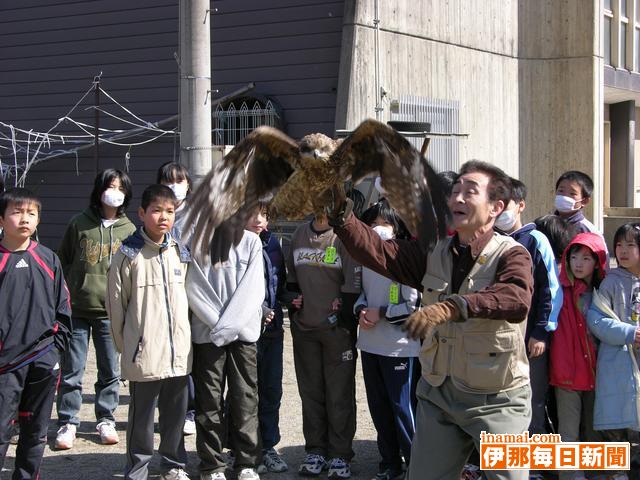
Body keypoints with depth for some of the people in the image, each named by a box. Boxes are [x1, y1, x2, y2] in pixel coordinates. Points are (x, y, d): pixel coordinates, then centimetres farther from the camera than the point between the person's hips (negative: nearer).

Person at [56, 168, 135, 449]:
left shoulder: (129, 230, 4)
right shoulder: (79, 224, 3)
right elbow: (62, 261, 10)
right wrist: (65, 294, 5)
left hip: (111, 310, 1)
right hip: (77, 309, -1)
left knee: (110, 370, 8)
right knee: (72, 370, 3)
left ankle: (106, 419, 21)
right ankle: (68, 422, 13)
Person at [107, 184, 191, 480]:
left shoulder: (180, 253, 7)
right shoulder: (129, 255, -8)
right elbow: (116, 303, -3)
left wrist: (184, 335, 13)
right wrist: (124, 343, 0)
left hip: (179, 351, 5)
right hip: (144, 353, -4)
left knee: (176, 412, 14)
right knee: (141, 416, 5)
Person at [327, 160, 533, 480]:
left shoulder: (510, 255, -13)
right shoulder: (434, 252, 3)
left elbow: (517, 299, -35)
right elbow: (377, 252, -11)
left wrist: (453, 306, -49)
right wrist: (339, 211, -25)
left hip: (496, 402, -4)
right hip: (438, 394, 5)